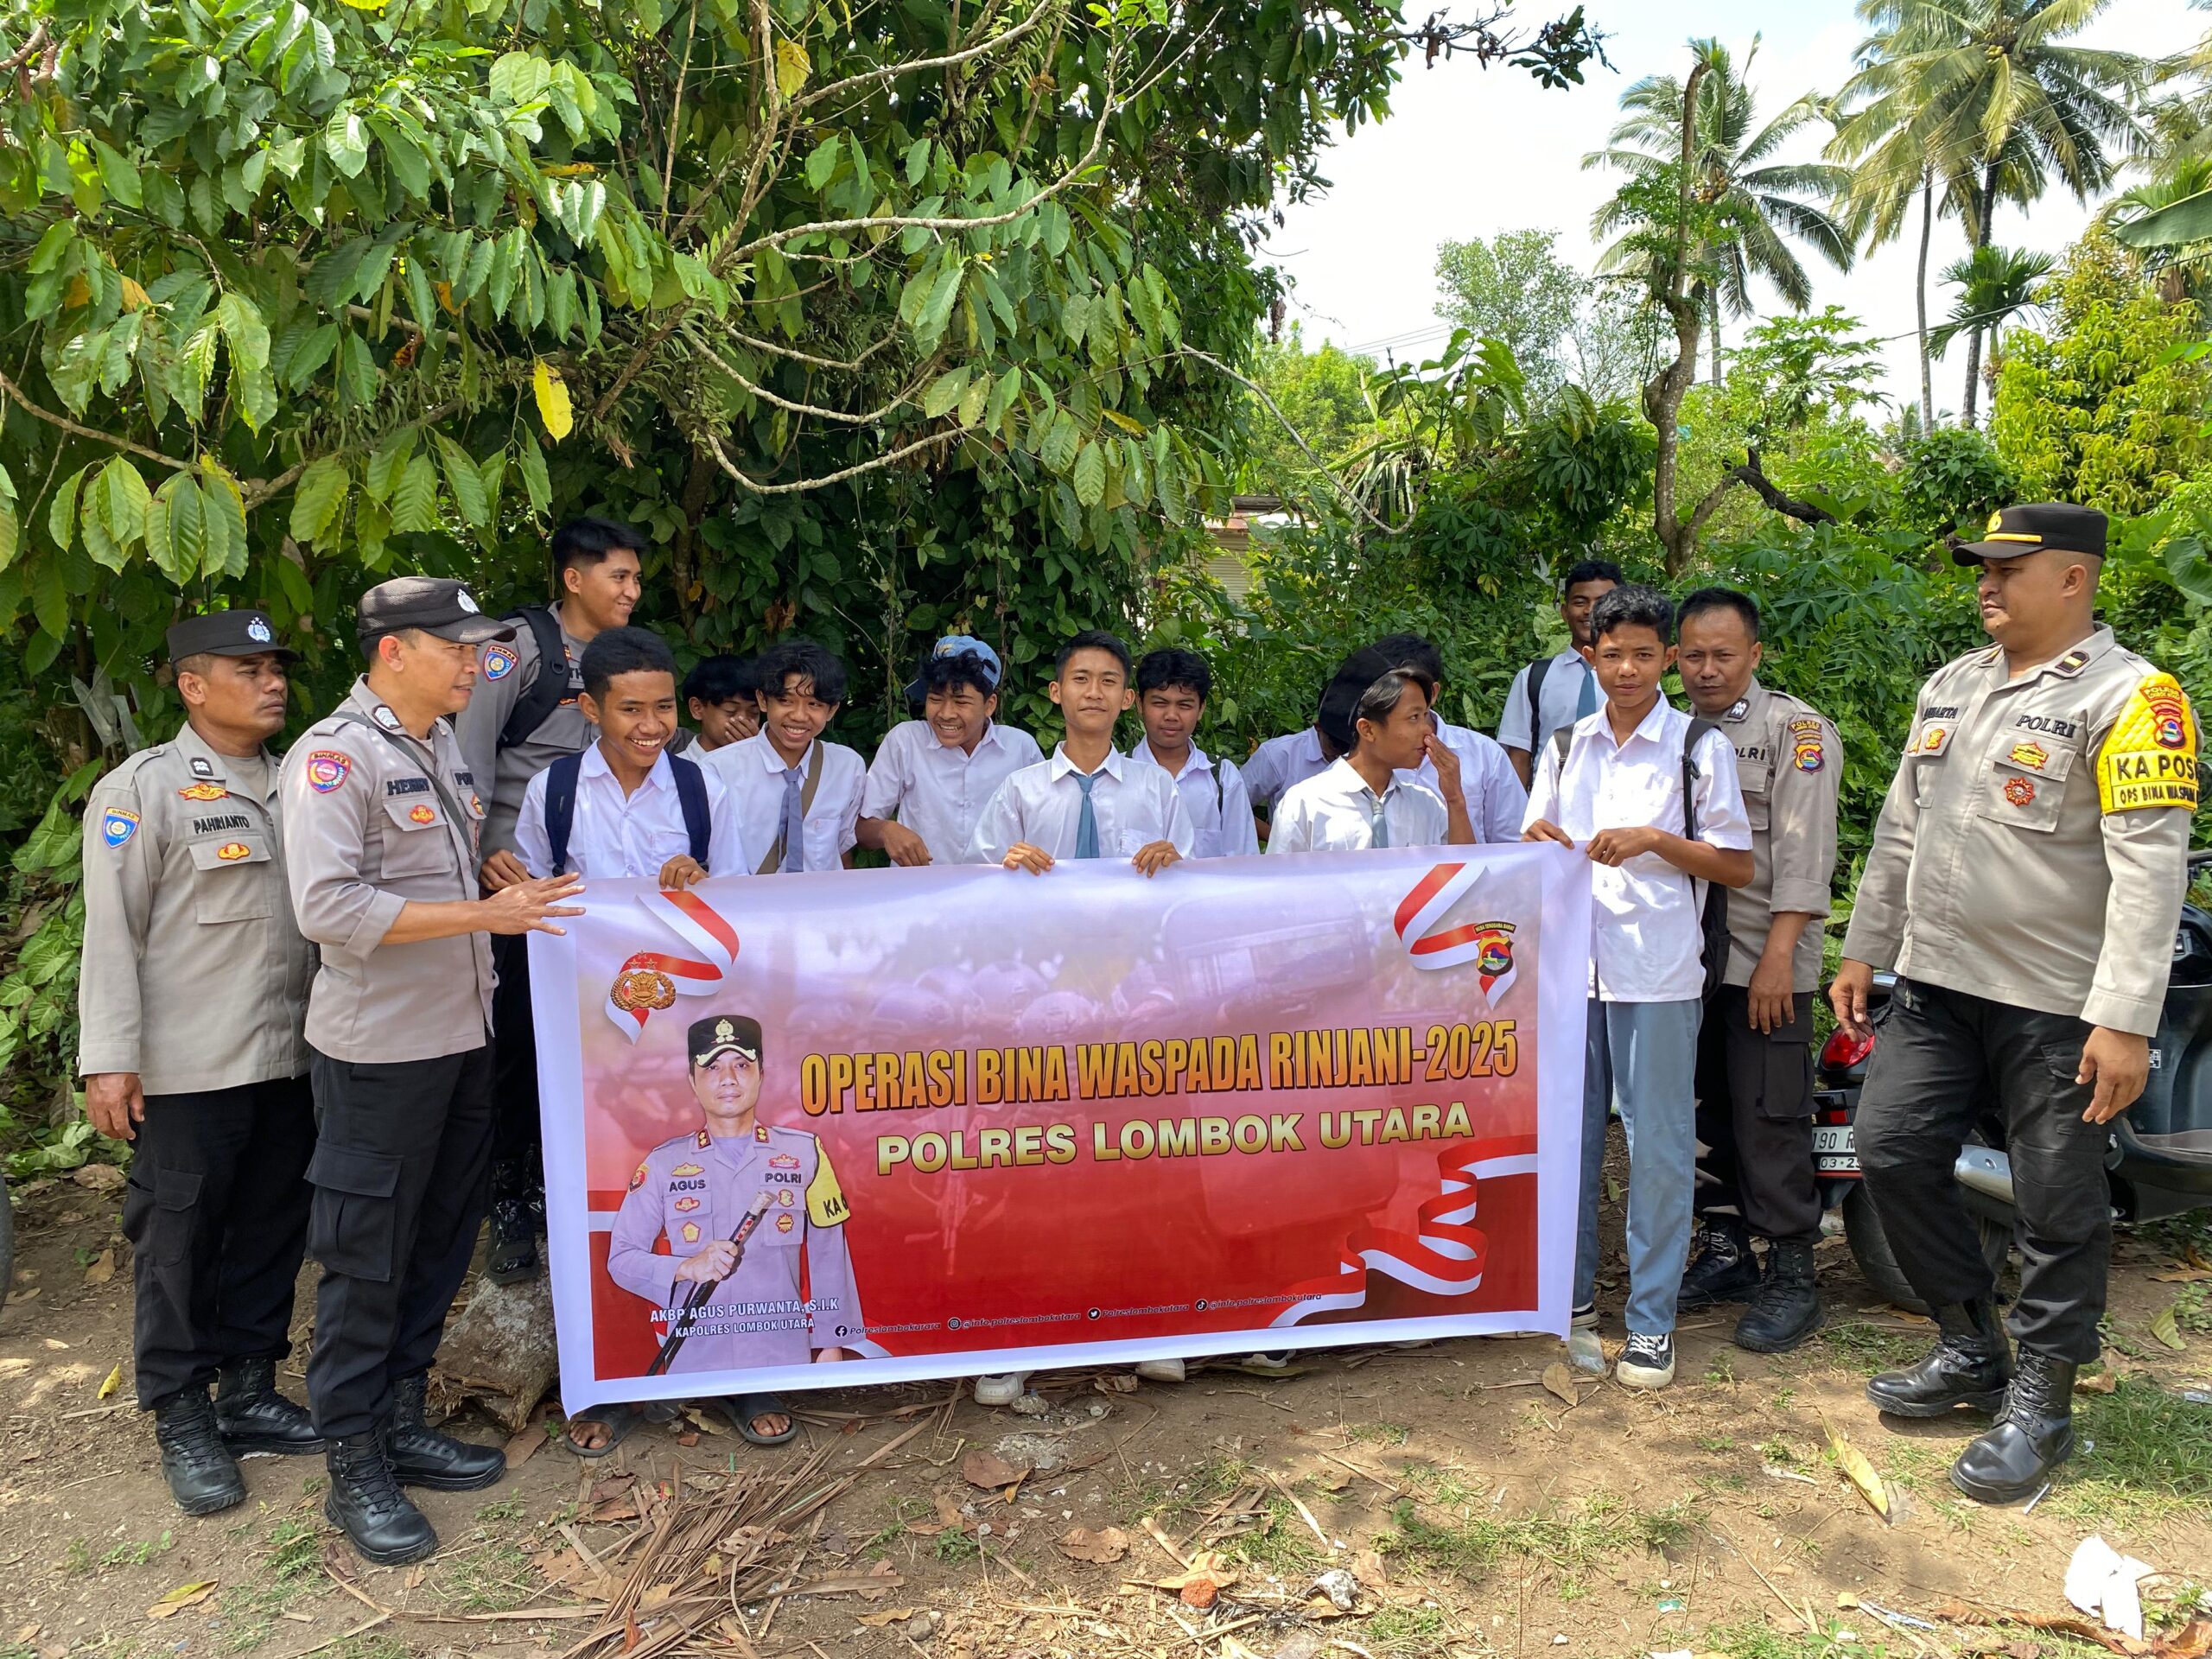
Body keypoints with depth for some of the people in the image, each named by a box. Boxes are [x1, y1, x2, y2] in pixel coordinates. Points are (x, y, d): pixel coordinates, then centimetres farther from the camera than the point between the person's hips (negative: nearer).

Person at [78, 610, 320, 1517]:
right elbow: (112, 930, -10)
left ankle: (249, 1393, 27)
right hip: (189, 1069, -6)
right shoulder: (143, 789, -5)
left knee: (272, 1235, 12)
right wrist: (109, 1059, -15)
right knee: (178, 1242, 4)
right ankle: (183, 1423, 17)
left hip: (290, 1059, 6)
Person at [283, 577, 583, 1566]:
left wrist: (512, 892, 6)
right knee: (367, 1260, 3)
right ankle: (353, 1470, 17)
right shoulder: (335, 757, -15)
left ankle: (398, 1424, 32)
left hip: (460, 1038, 8)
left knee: (439, 1244, 16)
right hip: (379, 1049, -8)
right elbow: (329, 908, -24)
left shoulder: (445, 749, 12)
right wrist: (483, 913, -25)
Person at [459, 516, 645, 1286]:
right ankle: (509, 1207, 13)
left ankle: (554, 1188, 24)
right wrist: (478, 851, -23)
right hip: (516, 876, -5)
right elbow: (470, 753, -13)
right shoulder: (521, 644, -6)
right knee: (515, 1040, 0)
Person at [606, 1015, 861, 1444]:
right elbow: (621, 1258, 1)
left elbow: (828, 1255, 3)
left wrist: (831, 1342, 2)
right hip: (692, 1359, 0)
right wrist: (687, 1268, -15)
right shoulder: (664, 1163, 3)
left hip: (783, 1356, 0)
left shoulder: (803, 1153, 1)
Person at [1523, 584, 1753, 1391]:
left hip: (1659, 973, -3)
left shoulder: (1700, 747, 1)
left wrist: (1653, 840, -13)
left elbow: (1738, 866, 1)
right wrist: (1537, 842, -6)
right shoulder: (1566, 747, 12)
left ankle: (1651, 1318, 14)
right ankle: (1572, 1299, 22)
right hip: (1570, 965, 4)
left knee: (1657, 1145, 2)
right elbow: (1532, 849, 17)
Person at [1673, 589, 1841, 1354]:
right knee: (1707, 1112, 12)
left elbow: (1803, 853, -11)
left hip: (1765, 962, -6)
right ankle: (1724, 1252, 24)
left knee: (1769, 1118, -4)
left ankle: (1792, 1275, 6)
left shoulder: (1797, 730, -4)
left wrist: (1778, 956, -17)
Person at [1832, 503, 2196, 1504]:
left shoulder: (2130, 699, -11)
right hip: (1936, 988, 7)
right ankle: (1971, 1351, 25)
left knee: (2058, 1210, 3)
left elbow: (2149, 867, -18)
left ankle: (2039, 1405, 19)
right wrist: (1864, 953, 16)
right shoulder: (1950, 687, 13)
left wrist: (2124, 1021, -23)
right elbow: (1900, 830, 18)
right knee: (1892, 1154, 7)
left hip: (2057, 1006, -7)